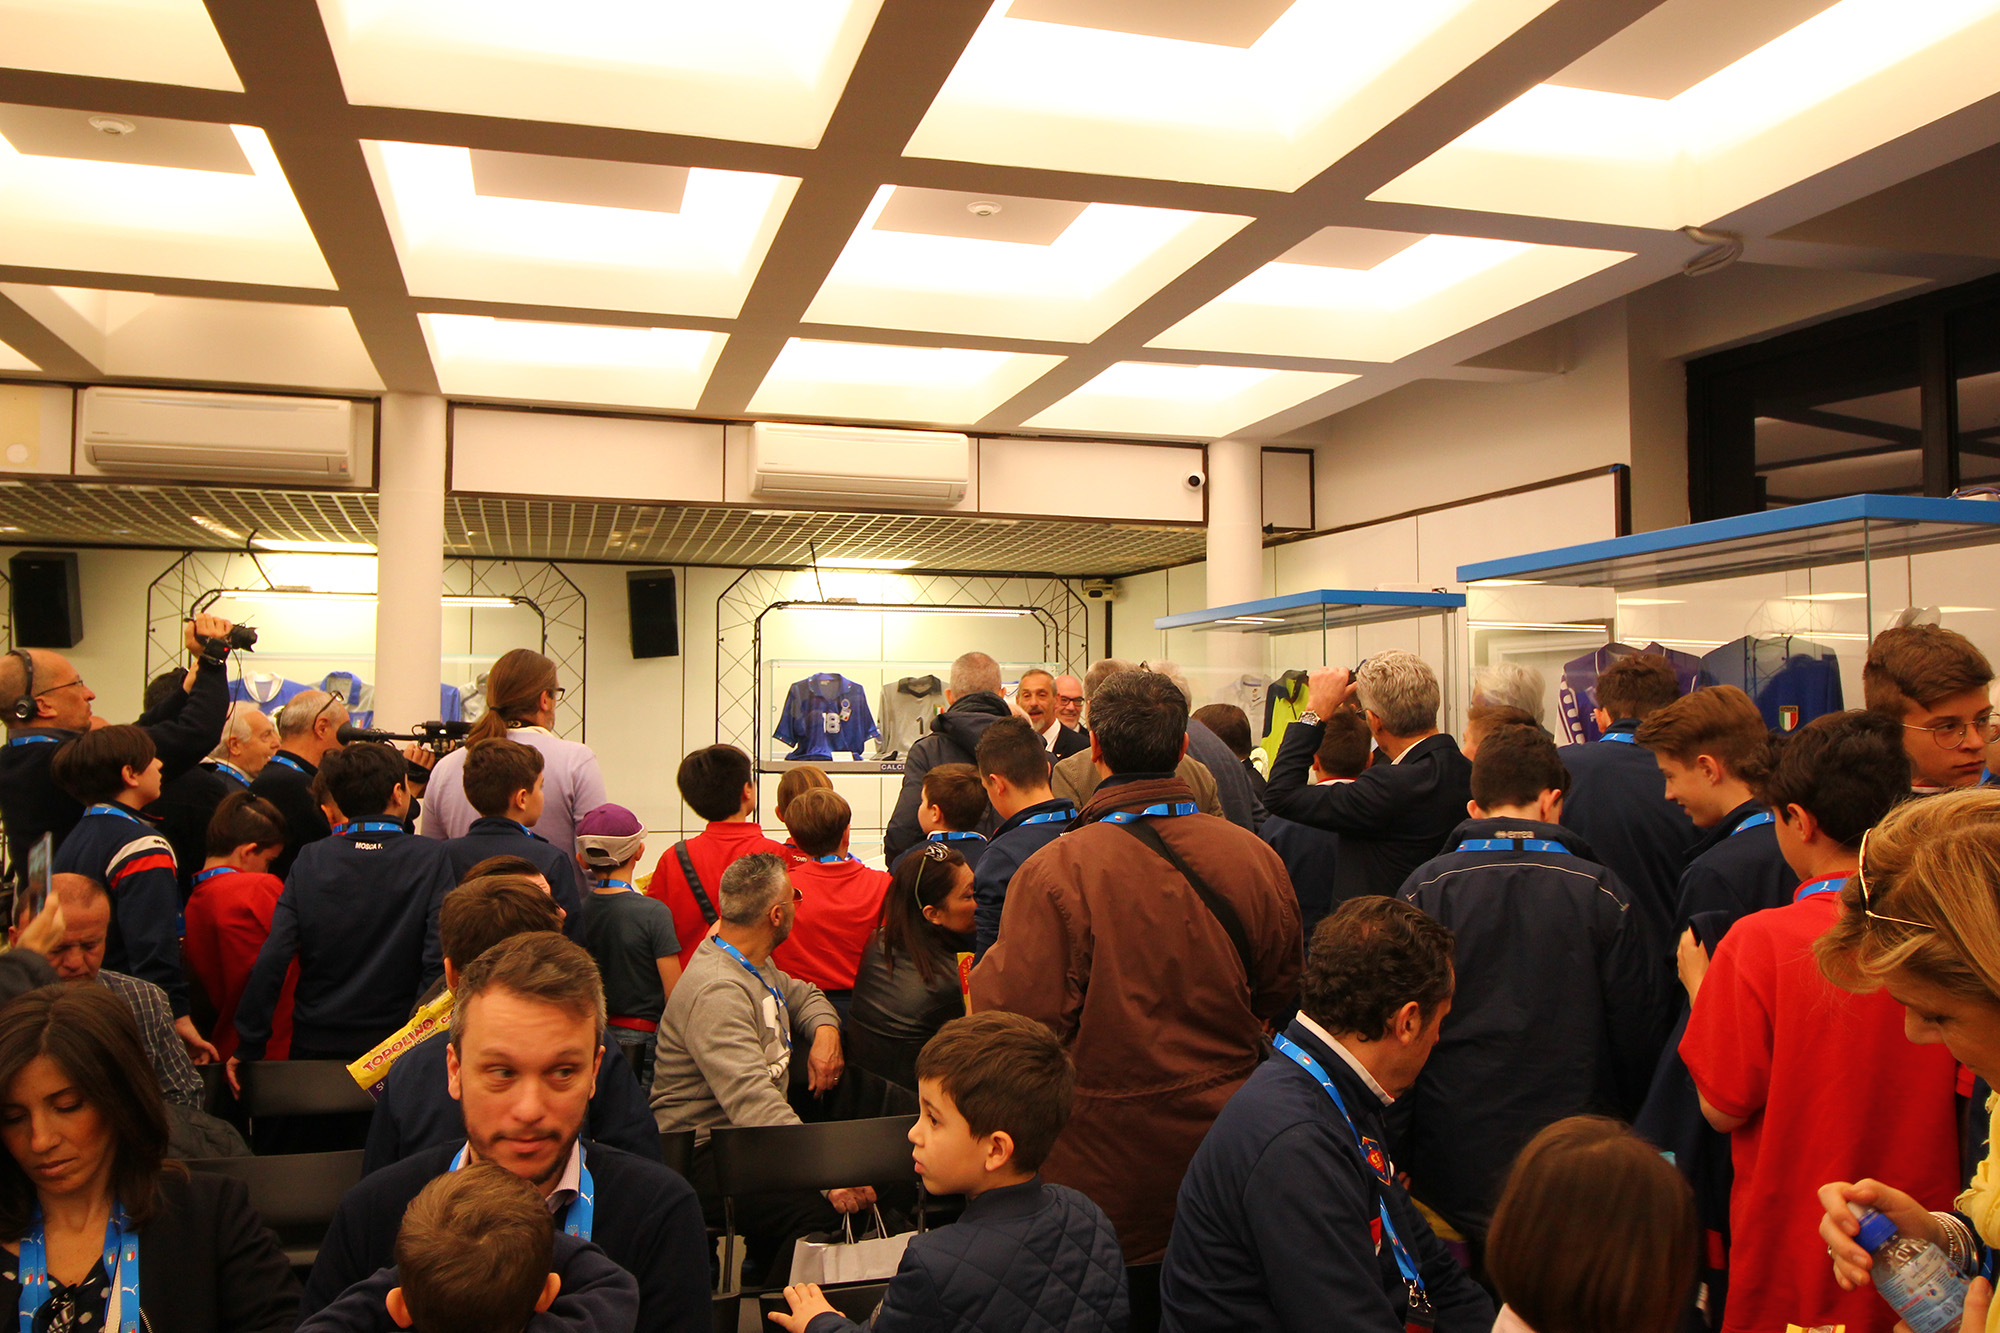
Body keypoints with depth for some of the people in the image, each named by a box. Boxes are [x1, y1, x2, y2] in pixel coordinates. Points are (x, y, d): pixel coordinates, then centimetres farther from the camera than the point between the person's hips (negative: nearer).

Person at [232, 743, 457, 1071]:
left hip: (316, 1046, 2)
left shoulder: (310, 861, -4)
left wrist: (248, 1047, 0)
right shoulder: (430, 859, -11)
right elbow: (440, 960, -17)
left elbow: (272, 960, -8)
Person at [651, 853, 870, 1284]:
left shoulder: (757, 966, 10)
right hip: (706, 1156, -10)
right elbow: (752, 1102, -34)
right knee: (823, 1210, -29)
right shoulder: (716, 990, -23)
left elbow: (803, 996, 29)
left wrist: (826, 1028, 5)